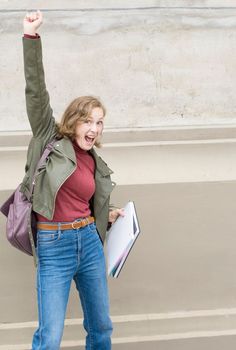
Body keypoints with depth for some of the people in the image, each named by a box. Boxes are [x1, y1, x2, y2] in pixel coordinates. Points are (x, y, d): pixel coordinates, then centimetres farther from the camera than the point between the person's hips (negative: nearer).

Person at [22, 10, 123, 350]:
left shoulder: (97, 165, 9)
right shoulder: (50, 140, -3)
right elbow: (36, 92, -14)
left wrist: (108, 216, 7)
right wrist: (31, 36, -20)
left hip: (89, 243, 5)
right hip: (54, 246, -5)